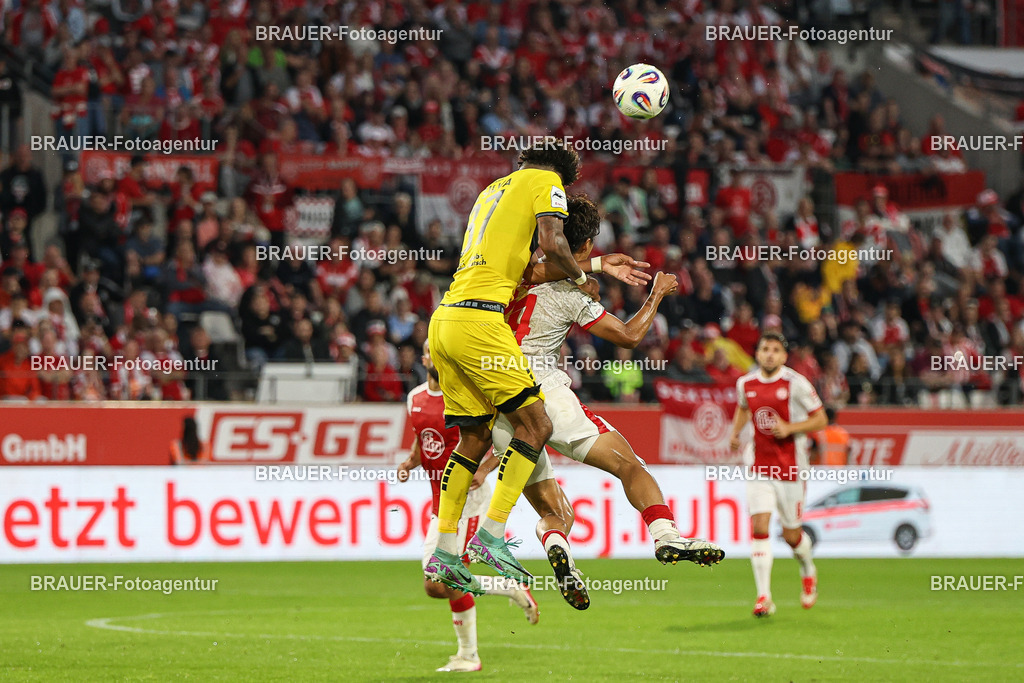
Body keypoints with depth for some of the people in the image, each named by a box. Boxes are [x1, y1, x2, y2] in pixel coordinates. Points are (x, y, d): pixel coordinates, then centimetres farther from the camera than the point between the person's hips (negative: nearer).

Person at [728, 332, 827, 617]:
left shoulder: (796, 384, -9)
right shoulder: (745, 384, 3)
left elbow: (820, 419, -4)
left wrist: (790, 428, -19)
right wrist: (736, 433, 9)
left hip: (790, 465, -3)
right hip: (759, 463, 3)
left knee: (791, 534, 5)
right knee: (759, 527, -13)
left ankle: (808, 572, 40)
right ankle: (764, 596, -11)